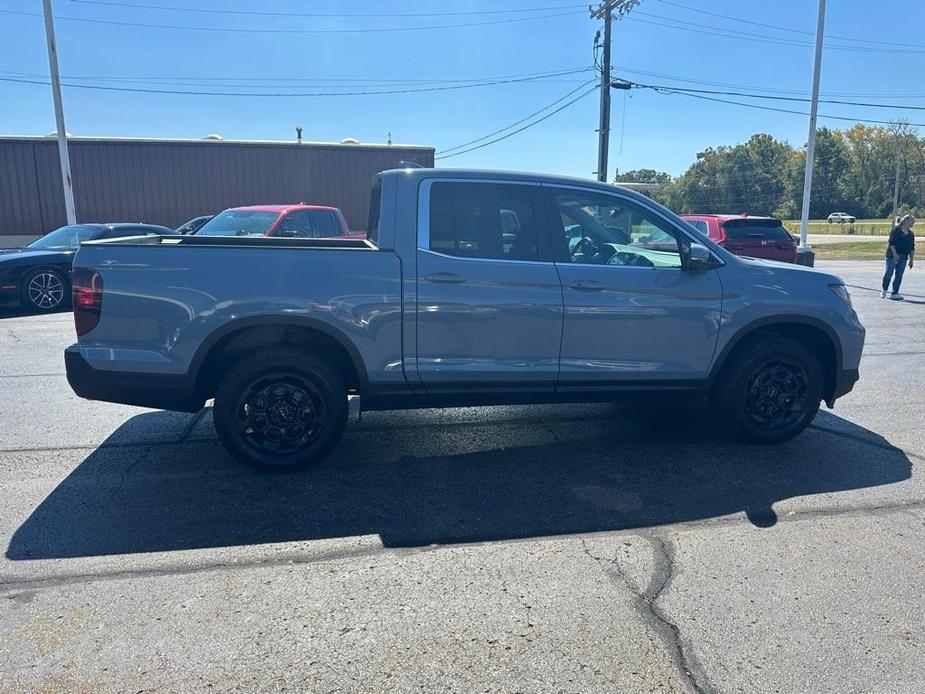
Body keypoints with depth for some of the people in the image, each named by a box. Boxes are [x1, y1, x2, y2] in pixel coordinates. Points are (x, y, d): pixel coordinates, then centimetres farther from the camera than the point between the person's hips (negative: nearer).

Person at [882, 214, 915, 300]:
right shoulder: (896, 229, -4)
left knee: (899, 276, 2)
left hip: (903, 257, 5)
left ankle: (894, 294, 5)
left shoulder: (911, 234, 14)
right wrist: (895, 253, -18)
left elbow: (912, 248, 15)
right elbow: (891, 242, -11)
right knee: (889, 274, -3)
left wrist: (911, 259, 10)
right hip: (892, 255, -5)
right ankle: (884, 290, 18)